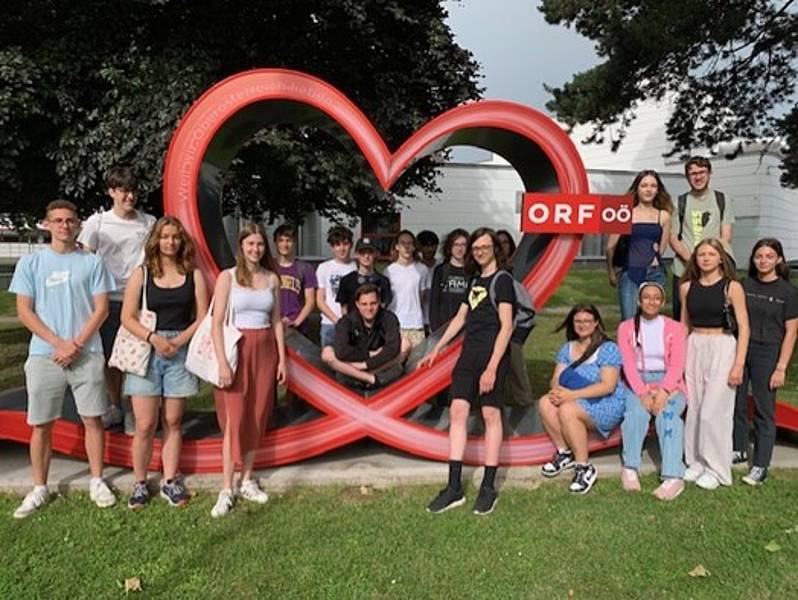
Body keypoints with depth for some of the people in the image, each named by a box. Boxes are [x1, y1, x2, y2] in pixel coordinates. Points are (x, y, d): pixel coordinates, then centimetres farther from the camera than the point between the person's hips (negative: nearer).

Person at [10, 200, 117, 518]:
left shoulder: (92, 262, 4)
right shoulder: (30, 263, 5)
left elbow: (101, 309, 1)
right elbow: (24, 312, 1)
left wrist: (77, 344, -10)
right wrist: (60, 343, -10)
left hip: (87, 354, 0)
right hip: (43, 356, 1)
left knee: (92, 419, 5)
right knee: (41, 424, 6)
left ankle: (97, 481, 17)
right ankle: (39, 489, 20)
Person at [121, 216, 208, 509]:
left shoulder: (194, 275, 5)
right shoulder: (141, 274, 3)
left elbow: (202, 317, 2)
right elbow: (127, 317, 0)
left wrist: (178, 341, -11)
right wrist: (153, 338, -15)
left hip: (181, 351, 1)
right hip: (147, 351, -1)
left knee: (172, 421, 8)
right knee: (145, 424, -2)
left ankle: (169, 481, 18)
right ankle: (140, 483, 14)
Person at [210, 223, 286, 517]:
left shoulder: (272, 278, 7)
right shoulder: (227, 277, -4)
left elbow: (276, 321, 10)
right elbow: (217, 323, -8)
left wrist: (282, 359, 6)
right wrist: (222, 362, -15)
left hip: (265, 351, 4)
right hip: (238, 350, -4)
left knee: (257, 418, 8)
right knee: (234, 419, -3)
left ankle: (247, 482, 21)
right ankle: (227, 490, 6)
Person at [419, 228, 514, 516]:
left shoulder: (502, 279, -5)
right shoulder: (475, 280, 18)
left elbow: (506, 326, -13)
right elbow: (460, 318, 23)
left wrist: (492, 367, -19)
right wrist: (436, 350, 20)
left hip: (492, 354, -7)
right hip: (469, 353, 7)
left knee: (491, 415, -1)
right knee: (457, 411, 0)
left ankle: (488, 488, 10)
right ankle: (454, 487, 4)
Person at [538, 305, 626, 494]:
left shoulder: (608, 348, -8)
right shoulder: (567, 348, 12)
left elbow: (608, 386, -18)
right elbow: (555, 378, 5)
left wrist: (572, 395, -26)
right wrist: (555, 390, -21)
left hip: (607, 405, -6)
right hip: (577, 403, 6)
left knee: (567, 409, -32)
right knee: (545, 402, -20)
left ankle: (584, 468, -20)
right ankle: (564, 453, -6)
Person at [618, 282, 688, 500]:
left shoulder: (675, 328, 6)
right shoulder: (627, 327, 8)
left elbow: (677, 365, -4)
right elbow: (628, 364, -3)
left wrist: (663, 391, -22)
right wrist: (642, 393, -18)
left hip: (669, 383, 0)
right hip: (637, 383, 0)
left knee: (668, 414, -31)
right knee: (637, 412, -31)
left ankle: (673, 477, -38)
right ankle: (630, 468, -21)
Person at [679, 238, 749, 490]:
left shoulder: (732, 287, -6)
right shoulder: (687, 287, 6)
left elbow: (743, 327, -7)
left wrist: (739, 364, -12)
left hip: (722, 348, -4)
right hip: (694, 348, 4)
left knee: (713, 411, -4)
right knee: (694, 408, 8)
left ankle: (716, 470, 12)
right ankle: (696, 462, 23)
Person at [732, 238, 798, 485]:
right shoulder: (745, 285, 5)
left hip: (767, 353, -3)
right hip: (739, 348, 3)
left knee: (764, 410, 2)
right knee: (736, 403, 9)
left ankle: (760, 466, 10)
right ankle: (739, 450, 29)